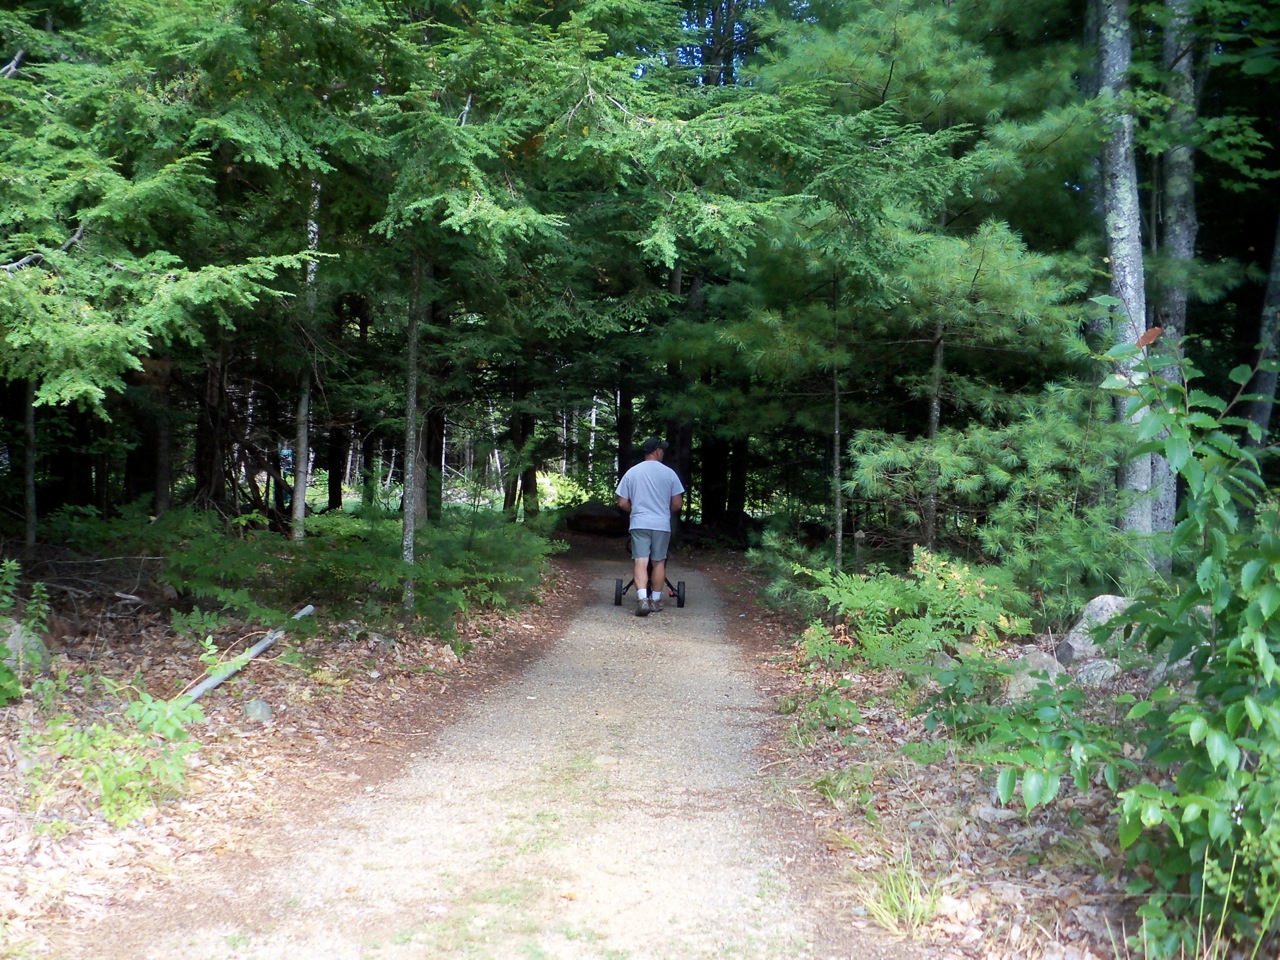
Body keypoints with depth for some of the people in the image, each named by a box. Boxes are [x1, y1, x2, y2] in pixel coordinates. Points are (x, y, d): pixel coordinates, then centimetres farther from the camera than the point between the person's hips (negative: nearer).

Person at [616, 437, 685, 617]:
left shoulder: (631, 472, 3)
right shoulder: (669, 473, -1)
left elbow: (622, 503, 4)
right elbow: (677, 503, 1)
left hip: (639, 524, 0)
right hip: (662, 524, 0)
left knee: (641, 561, -3)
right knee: (659, 561, 11)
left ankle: (642, 599, -19)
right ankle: (656, 600, 19)